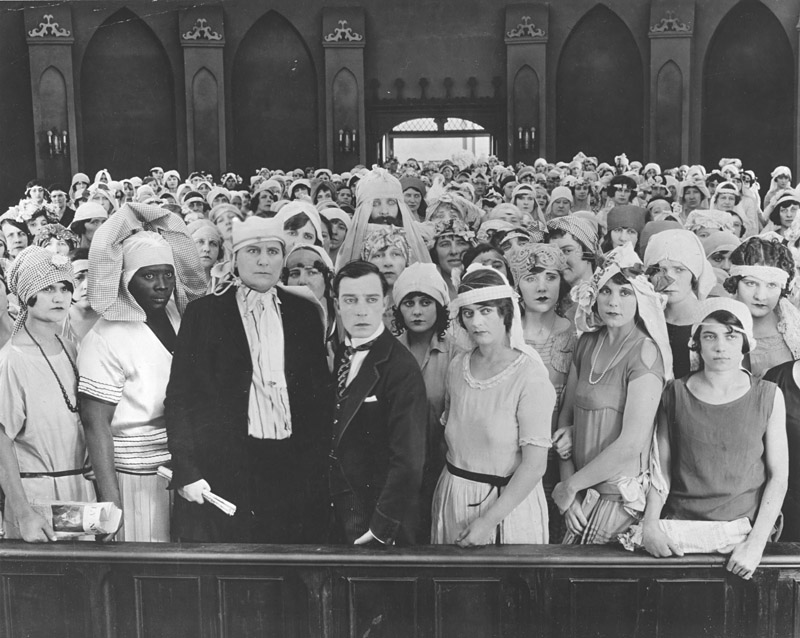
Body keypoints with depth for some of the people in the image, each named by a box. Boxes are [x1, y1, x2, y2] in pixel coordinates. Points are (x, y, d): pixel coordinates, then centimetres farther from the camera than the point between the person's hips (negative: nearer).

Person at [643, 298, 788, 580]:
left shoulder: (769, 396, 4)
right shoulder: (675, 394, 5)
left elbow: (778, 475, 2)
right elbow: (662, 469, 5)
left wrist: (757, 541, -8)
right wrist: (650, 523, -9)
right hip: (680, 533, 0)